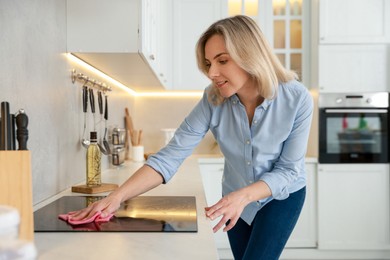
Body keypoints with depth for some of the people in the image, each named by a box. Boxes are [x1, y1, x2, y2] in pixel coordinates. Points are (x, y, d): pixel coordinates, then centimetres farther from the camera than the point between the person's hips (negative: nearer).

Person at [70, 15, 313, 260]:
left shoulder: (297, 99, -26)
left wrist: (244, 195, -39)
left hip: (282, 195, -2)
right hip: (235, 197, 3)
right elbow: (171, 155, -26)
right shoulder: (213, 99, -21)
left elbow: (288, 170, -21)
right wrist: (117, 196, -38)